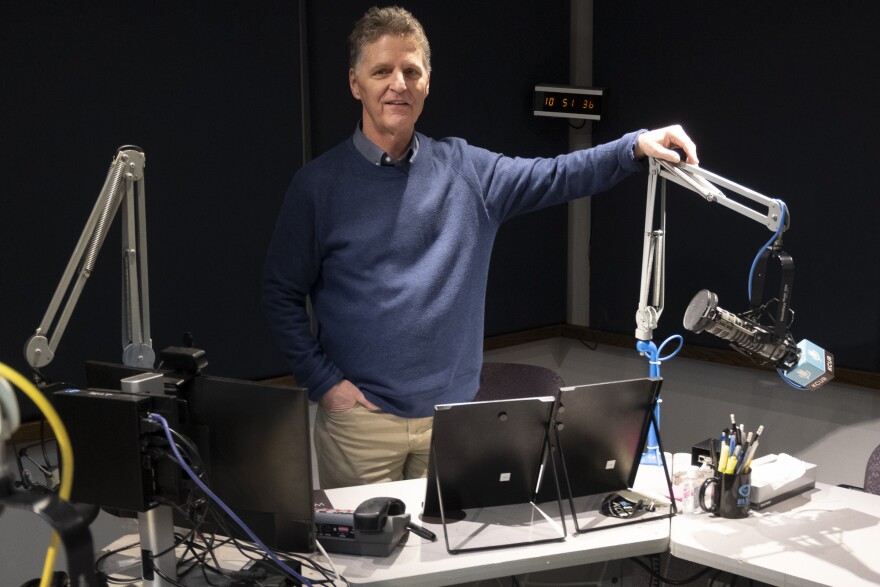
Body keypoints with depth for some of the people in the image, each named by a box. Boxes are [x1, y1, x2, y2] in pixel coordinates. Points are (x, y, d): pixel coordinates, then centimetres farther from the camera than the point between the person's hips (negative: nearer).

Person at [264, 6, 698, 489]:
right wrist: (323, 381, -7)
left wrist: (635, 145, -17)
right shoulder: (319, 184, -4)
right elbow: (282, 296, 0)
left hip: (452, 413, 3)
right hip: (361, 417, -2)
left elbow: (555, 177, -3)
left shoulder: (465, 169, 4)